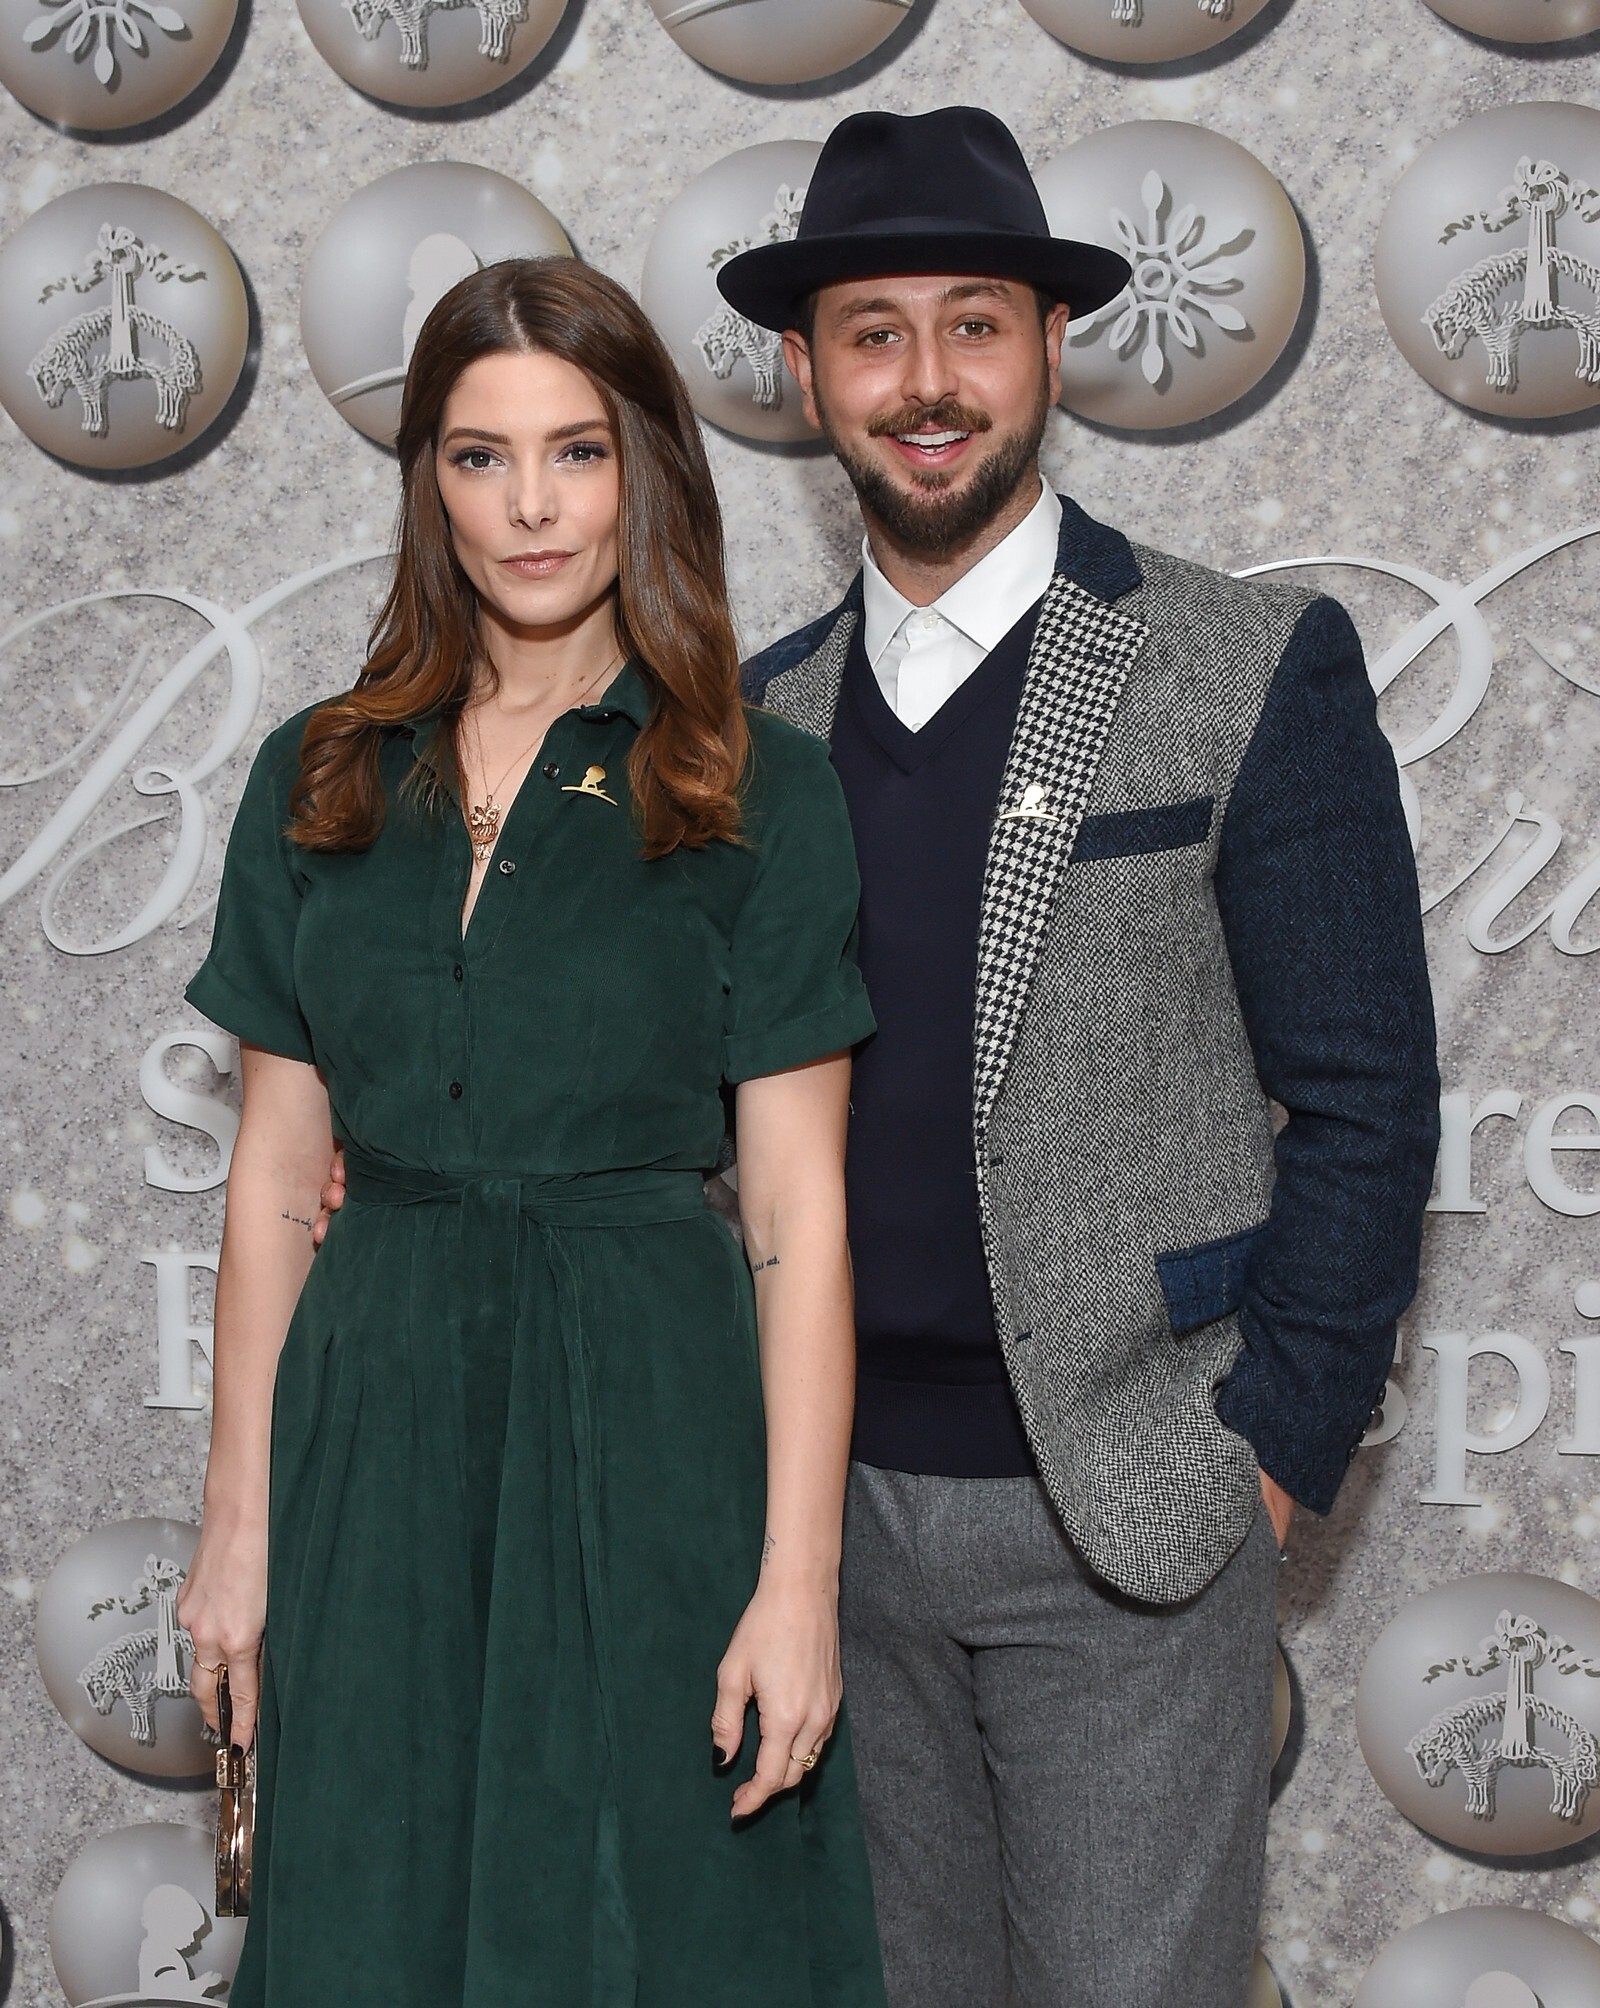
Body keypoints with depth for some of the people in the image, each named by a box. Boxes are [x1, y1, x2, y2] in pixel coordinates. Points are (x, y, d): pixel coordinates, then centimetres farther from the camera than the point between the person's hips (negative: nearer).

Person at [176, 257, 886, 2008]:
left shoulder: (753, 789, -2)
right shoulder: (323, 778, 6)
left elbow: (795, 1206, -6)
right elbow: (275, 1173, 8)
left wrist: (799, 1576, -11)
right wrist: (238, 1518, 5)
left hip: (648, 1418, -3)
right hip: (377, 1419, 3)